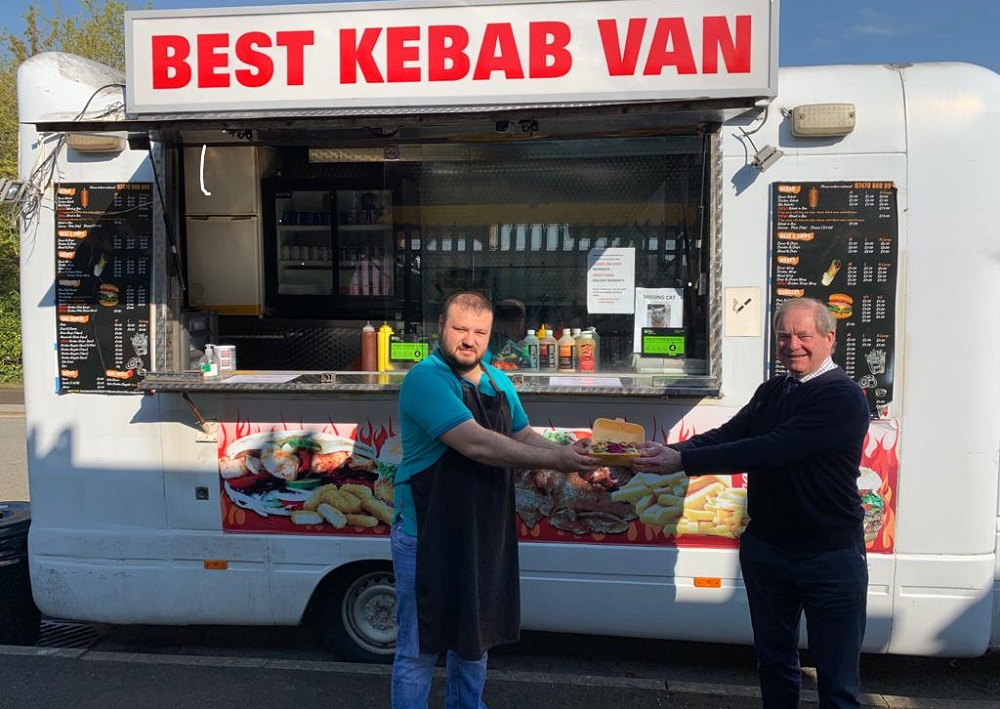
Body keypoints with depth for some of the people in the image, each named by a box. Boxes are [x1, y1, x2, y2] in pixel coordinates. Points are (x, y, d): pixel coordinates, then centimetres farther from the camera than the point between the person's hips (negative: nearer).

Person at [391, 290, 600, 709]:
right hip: (429, 533, -7)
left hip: (485, 532, 8)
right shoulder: (426, 378, -18)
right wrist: (553, 462, -23)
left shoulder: (499, 382, 8)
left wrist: (568, 453, -8)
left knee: (474, 635, 23)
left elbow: (524, 438, 12)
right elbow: (476, 443, -27)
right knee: (420, 646, 6)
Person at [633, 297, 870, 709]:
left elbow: (770, 450, -27)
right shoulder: (772, 391, 9)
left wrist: (683, 462, -30)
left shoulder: (843, 398, -17)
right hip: (764, 547, 7)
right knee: (774, 661, 20)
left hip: (830, 557, -6)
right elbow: (726, 434, -1)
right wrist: (669, 452, -20)